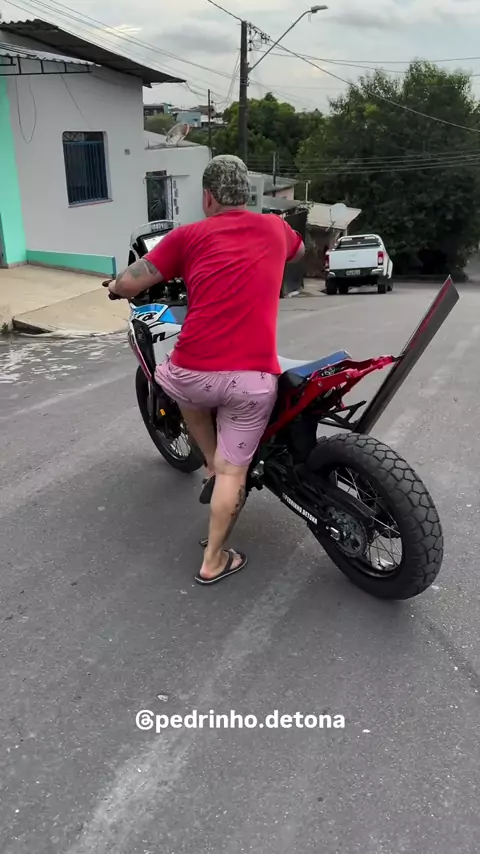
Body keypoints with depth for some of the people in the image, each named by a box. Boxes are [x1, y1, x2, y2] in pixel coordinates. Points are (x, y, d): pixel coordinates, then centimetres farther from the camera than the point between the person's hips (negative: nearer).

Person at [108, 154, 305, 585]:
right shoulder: (274, 228, 15)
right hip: (254, 377, 1)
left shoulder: (189, 235, 7)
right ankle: (214, 561, 24)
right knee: (235, 471, 14)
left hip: (194, 372, 0)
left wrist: (116, 285, 25)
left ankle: (212, 466, 33)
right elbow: (299, 251, 39)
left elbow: (128, 284, 2)